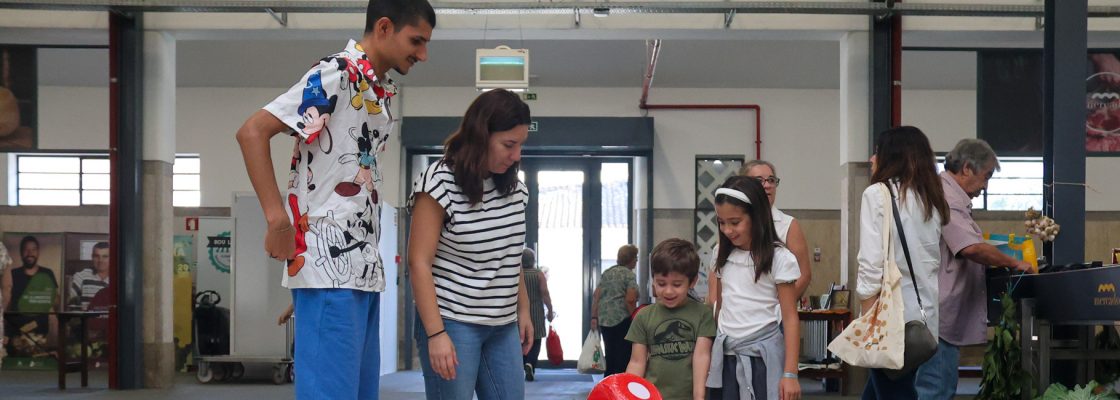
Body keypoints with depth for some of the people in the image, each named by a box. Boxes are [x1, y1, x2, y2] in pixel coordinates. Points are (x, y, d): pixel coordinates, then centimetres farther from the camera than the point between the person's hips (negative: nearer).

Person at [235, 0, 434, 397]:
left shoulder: (381, 93, 17)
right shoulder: (335, 74, -10)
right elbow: (252, 131, -16)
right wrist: (278, 219, -20)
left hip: (365, 268, 9)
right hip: (329, 264, -9)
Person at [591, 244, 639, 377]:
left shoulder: (607, 272, 15)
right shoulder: (629, 274, -5)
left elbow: (596, 296, 11)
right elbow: (630, 300, -16)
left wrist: (594, 317, 12)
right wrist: (634, 319, -7)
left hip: (604, 320, 7)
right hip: (622, 320, -7)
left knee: (609, 354, 13)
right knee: (623, 356, -2)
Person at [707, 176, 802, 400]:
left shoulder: (779, 258, -8)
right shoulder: (723, 256, 9)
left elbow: (790, 318, -9)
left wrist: (790, 373, -14)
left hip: (762, 356, -5)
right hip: (725, 356, 5)